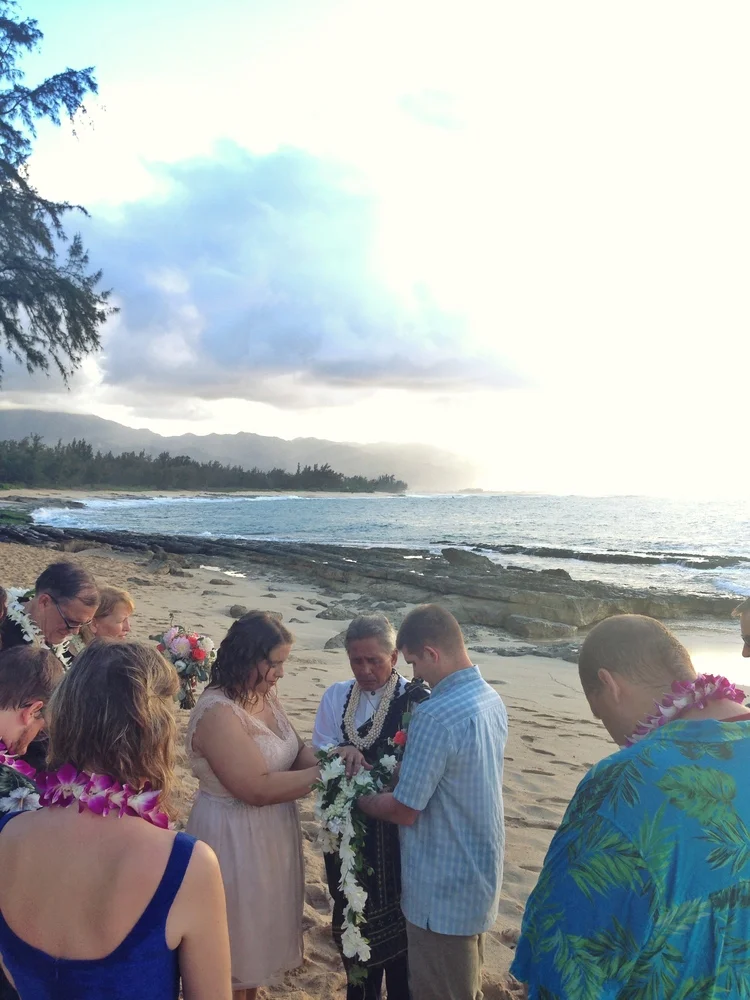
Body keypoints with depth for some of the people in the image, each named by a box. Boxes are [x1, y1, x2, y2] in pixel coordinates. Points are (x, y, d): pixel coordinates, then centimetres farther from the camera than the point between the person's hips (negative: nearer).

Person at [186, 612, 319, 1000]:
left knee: (259, 930, 25)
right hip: (234, 839, -8)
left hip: (270, 834, 8)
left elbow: (295, 750, 4)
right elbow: (257, 788, -30)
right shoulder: (217, 711, -27)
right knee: (238, 937, 13)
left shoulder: (265, 695, 0)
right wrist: (322, 774, -24)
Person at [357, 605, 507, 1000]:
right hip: (480, 873, 8)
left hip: (445, 886, -8)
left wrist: (358, 798, -4)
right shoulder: (491, 699, -1)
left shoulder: (436, 715, -29)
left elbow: (404, 810, -21)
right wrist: (401, 770, 8)